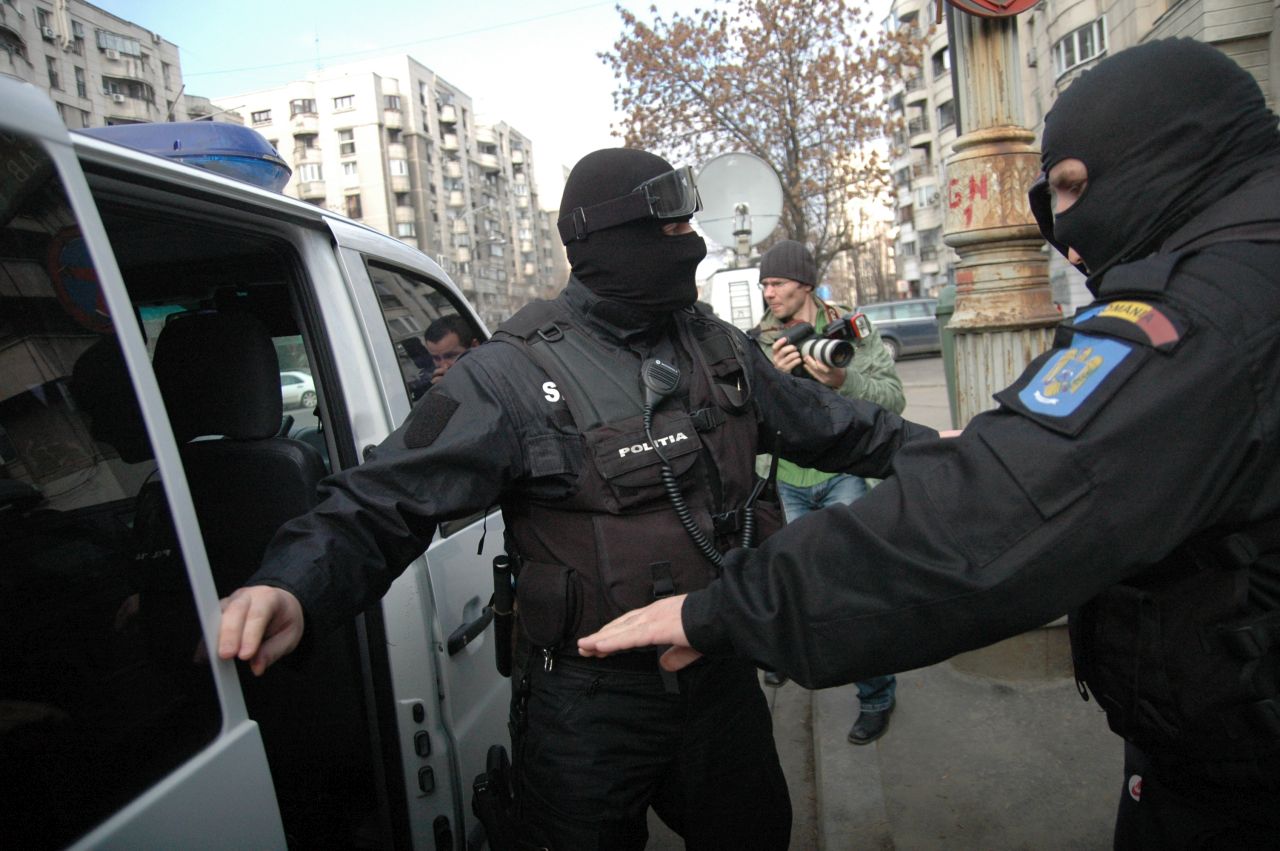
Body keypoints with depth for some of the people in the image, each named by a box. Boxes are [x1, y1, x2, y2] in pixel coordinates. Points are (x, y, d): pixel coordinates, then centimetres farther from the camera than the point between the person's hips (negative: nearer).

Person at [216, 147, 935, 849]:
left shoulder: (719, 349, 2)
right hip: (591, 707, -5)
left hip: (722, 681, 6)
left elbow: (827, 425, 16)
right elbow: (385, 503, -20)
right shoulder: (517, 374, -17)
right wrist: (296, 588, -37)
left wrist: (928, 446, 21)